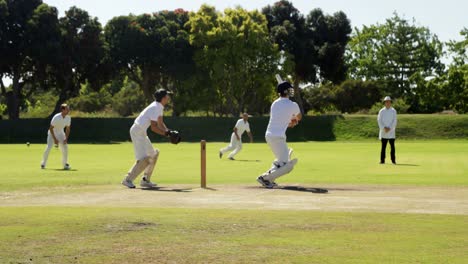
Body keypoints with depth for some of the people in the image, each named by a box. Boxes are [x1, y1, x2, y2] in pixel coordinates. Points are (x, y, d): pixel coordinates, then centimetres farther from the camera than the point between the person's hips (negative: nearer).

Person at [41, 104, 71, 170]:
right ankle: (43, 163, 1)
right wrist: (54, 139, -23)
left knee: (65, 147, -5)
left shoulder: (68, 117, -10)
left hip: (60, 133, 5)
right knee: (49, 147, -16)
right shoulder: (56, 117, -28)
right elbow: (51, 128, -22)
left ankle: (65, 164, 7)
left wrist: (66, 138, -9)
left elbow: (67, 129, 1)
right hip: (52, 133, -5)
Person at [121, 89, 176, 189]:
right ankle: (127, 180, -12)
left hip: (142, 133, 11)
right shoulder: (155, 107, -20)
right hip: (137, 132, -11)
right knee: (144, 158, -16)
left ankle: (145, 180, 22)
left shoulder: (159, 107, 9)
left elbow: (160, 123, 15)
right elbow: (153, 127, -24)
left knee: (153, 154, 18)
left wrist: (168, 131, -1)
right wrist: (166, 133, -20)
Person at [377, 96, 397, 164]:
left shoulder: (393, 111, 4)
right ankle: (382, 160, 2)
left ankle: (393, 160, 2)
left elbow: (394, 121, -2)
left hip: (391, 131, 0)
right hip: (383, 132, 0)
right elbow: (379, 121, -1)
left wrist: (389, 128, -14)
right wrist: (384, 128, -14)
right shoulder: (381, 111, 6)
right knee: (383, 146, 0)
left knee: (392, 146, -3)